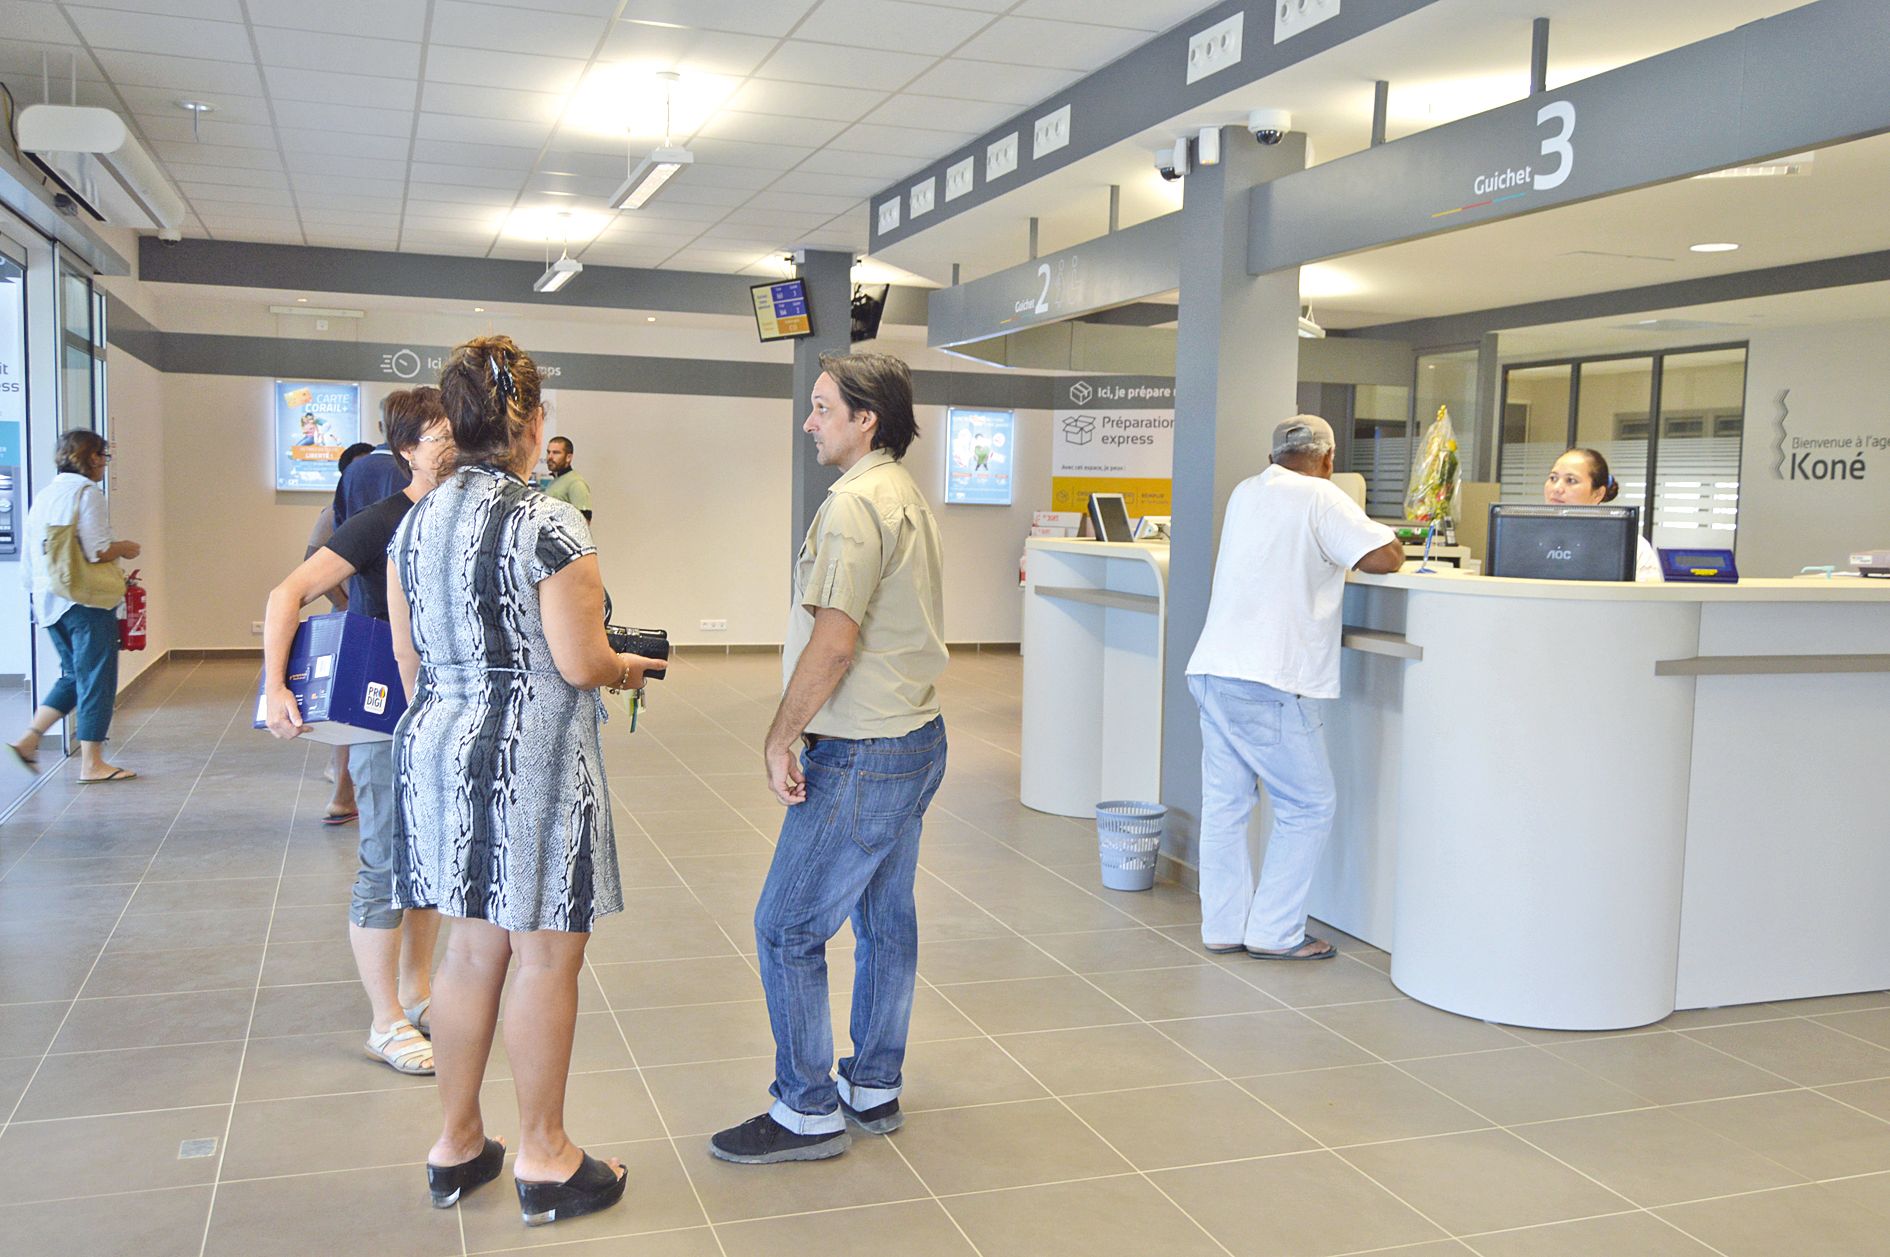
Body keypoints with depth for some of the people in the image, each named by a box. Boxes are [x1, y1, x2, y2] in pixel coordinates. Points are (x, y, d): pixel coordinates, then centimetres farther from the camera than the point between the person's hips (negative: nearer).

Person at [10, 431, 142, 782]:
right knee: (95, 679, 0)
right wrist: (125, 549, 0)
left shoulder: (43, 496, 14)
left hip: (49, 604, 8)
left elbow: (28, 560, 16)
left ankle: (28, 740, 10)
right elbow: (97, 551, -18)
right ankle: (91, 764, 4)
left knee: (74, 675, 20)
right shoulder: (87, 492, -10)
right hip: (87, 602, -8)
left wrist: (36, 592, 25)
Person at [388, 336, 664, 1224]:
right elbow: (581, 664, -16)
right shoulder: (549, 526, -15)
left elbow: (410, 656, 12)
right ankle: (544, 1159, 17)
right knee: (547, 955, 5)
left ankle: (456, 1145, 28)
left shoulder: (416, 523, 7)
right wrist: (628, 668, 5)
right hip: (530, 764, -7)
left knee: (473, 949, 17)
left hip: (439, 751, 8)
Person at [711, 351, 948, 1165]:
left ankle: (808, 1112, 9)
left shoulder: (855, 503, -17)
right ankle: (874, 1090, 28)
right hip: (915, 738, 10)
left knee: (788, 928, -1)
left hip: (863, 754, -10)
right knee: (887, 919, 16)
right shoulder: (907, 496, 14)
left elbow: (834, 642, -23)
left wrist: (779, 739, -13)